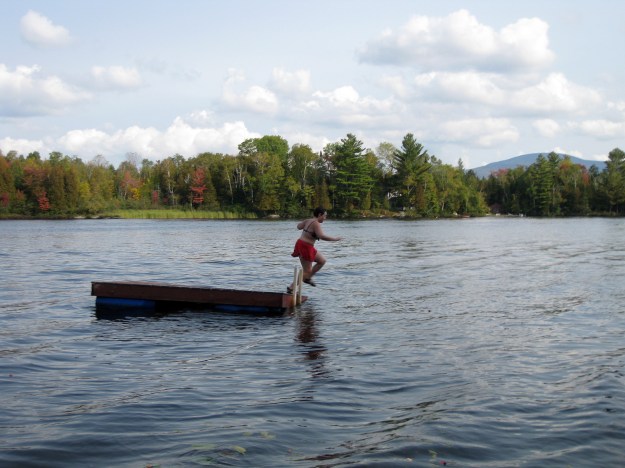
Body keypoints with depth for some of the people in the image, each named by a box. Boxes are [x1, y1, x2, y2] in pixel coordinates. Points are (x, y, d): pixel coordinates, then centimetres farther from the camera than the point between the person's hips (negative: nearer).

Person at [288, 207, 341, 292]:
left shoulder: (308, 220, 9)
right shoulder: (316, 224, -18)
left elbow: (298, 226, 25)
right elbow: (322, 236, -30)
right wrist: (335, 239, -20)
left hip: (301, 245, 10)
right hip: (305, 247, -10)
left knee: (322, 260, 17)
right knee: (307, 271, -1)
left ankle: (308, 278, 19)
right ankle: (291, 287, 0)